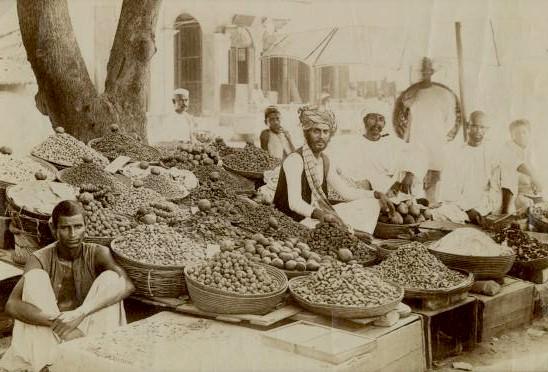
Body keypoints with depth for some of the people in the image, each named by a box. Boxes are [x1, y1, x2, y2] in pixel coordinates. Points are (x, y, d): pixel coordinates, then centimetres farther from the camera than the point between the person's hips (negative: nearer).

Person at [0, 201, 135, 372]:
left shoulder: (97, 253, -7)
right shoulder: (41, 259, -9)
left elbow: (127, 285, -27)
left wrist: (80, 313, -39)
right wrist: (56, 323, -38)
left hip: (90, 329, 0)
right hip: (49, 334, 0)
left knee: (111, 277, -21)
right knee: (35, 277, -22)